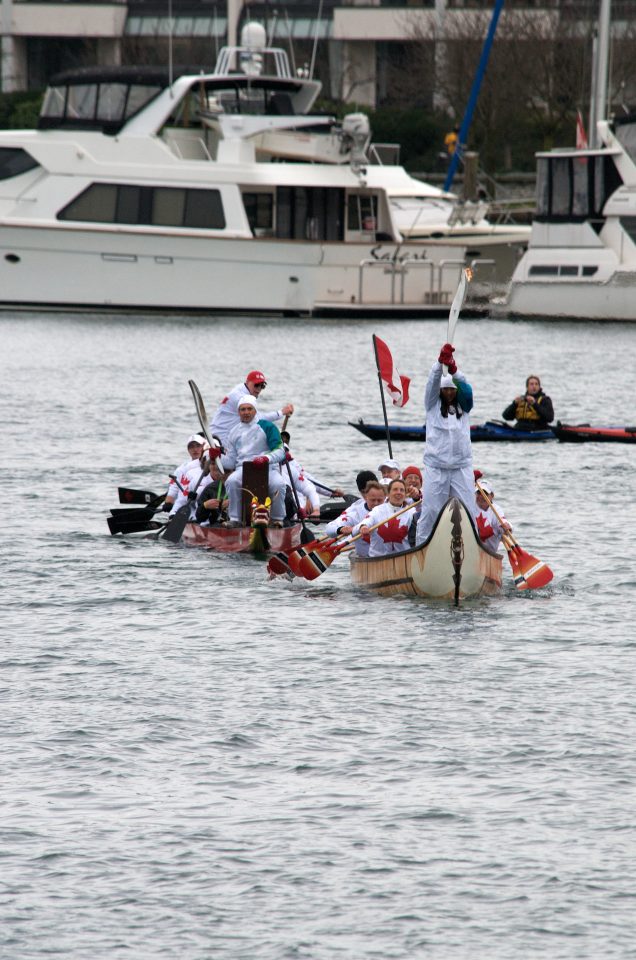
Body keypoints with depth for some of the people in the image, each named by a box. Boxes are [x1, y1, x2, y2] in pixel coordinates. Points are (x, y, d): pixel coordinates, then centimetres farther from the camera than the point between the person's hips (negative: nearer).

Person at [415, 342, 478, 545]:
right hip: (436, 466, -2)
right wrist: (440, 361, -28)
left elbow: (466, 387, -9)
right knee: (430, 510, -3)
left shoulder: (463, 406, 10)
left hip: (461, 465, 2)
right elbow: (433, 381, -10)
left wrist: (454, 370, -29)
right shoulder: (433, 405, 6)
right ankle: (421, 546, 1)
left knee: (468, 511, 0)